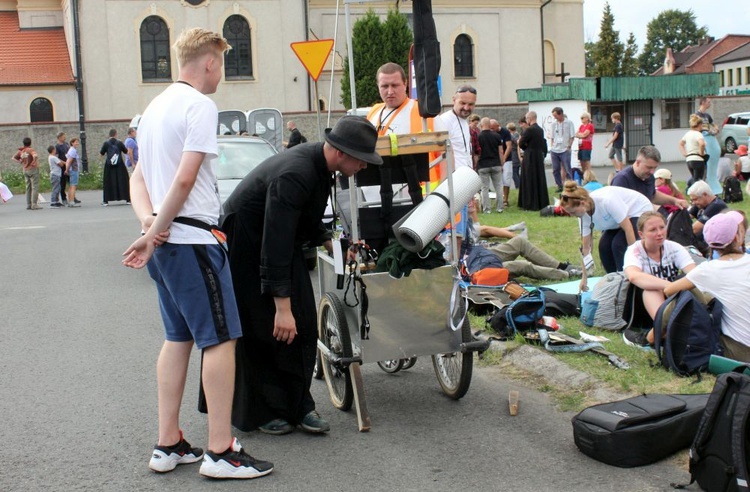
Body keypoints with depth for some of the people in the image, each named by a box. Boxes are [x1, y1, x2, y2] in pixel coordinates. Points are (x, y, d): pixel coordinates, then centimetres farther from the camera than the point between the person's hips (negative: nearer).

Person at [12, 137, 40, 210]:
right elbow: (35, 156, -32)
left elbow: (13, 158, 14)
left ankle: (28, 205, 13)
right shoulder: (30, 150, -14)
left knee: (28, 188, 12)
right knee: (35, 187, -4)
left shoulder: (21, 151, 5)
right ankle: (34, 204, -9)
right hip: (33, 169, -6)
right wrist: (34, 162, -15)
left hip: (25, 170, 6)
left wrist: (21, 163, 11)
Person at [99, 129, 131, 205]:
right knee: (123, 181, 8)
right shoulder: (119, 143, -4)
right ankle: (128, 199, 11)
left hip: (109, 166, 0)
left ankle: (105, 201, 4)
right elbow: (126, 152, 9)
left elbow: (101, 154, 4)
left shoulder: (106, 143, -3)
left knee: (107, 183, 6)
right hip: (119, 165, 0)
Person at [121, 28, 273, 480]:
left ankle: (168, 444, 17)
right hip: (193, 240, -9)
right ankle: (220, 451, -2)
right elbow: (186, 179, -19)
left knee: (178, 338, 13)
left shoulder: (156, 106, 17)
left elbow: (139, 176, 15)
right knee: (221, 339, -4)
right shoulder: (200, 106, -11)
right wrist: (154, 233, -13)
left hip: (165, 243, 9)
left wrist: (149, 221, -1)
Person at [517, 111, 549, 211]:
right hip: (540, 157, 8)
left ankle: (531, 204, 2)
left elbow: (521, 144, -14)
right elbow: (543, 144, 13)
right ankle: (541, 202, 21)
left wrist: (520, 141, 7)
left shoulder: (529, 130, -16)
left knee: (529, 181, 0)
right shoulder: (540, 130, 7)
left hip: (530, 158, -8)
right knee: (540, 180, 14)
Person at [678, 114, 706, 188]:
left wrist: (684, 153, 15)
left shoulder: (688, 133, 12)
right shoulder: (698, 134, -13)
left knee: (693, 178, 20)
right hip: (698, 160, -8)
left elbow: (681, 143, 24)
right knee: (697, 180, -3)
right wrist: (701, 153, -16)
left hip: (689, 159, 8)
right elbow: (702, 144, -32)